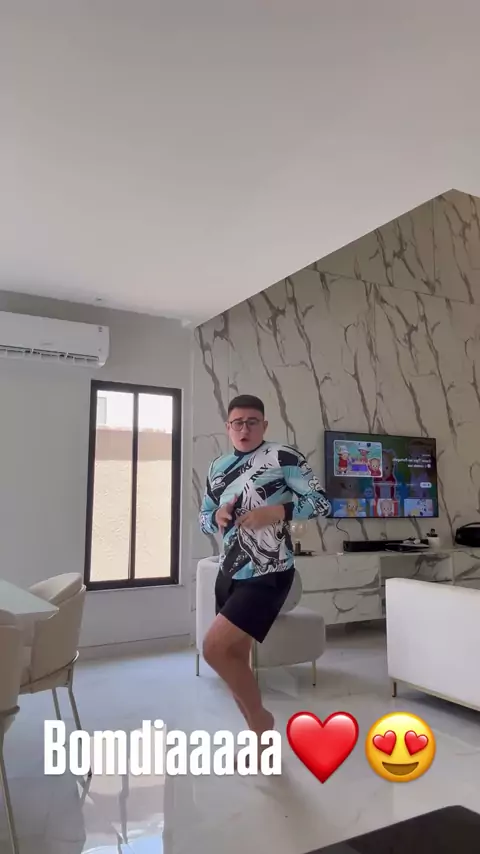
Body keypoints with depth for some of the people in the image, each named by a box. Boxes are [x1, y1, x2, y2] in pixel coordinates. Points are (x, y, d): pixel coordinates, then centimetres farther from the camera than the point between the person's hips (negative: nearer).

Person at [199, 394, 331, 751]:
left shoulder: (283, 457, -9)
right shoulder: (217, 467, 10)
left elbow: (322, 503, -9)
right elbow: (203, 518, 17)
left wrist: (274, 512, -20)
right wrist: (217, 517, -7)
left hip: (268, 575, -7)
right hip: (229, 573, 7)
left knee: (215, 647, -14)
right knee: (234, 658, 13)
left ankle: (260, 717, 11)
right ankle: (259, 735, 34)